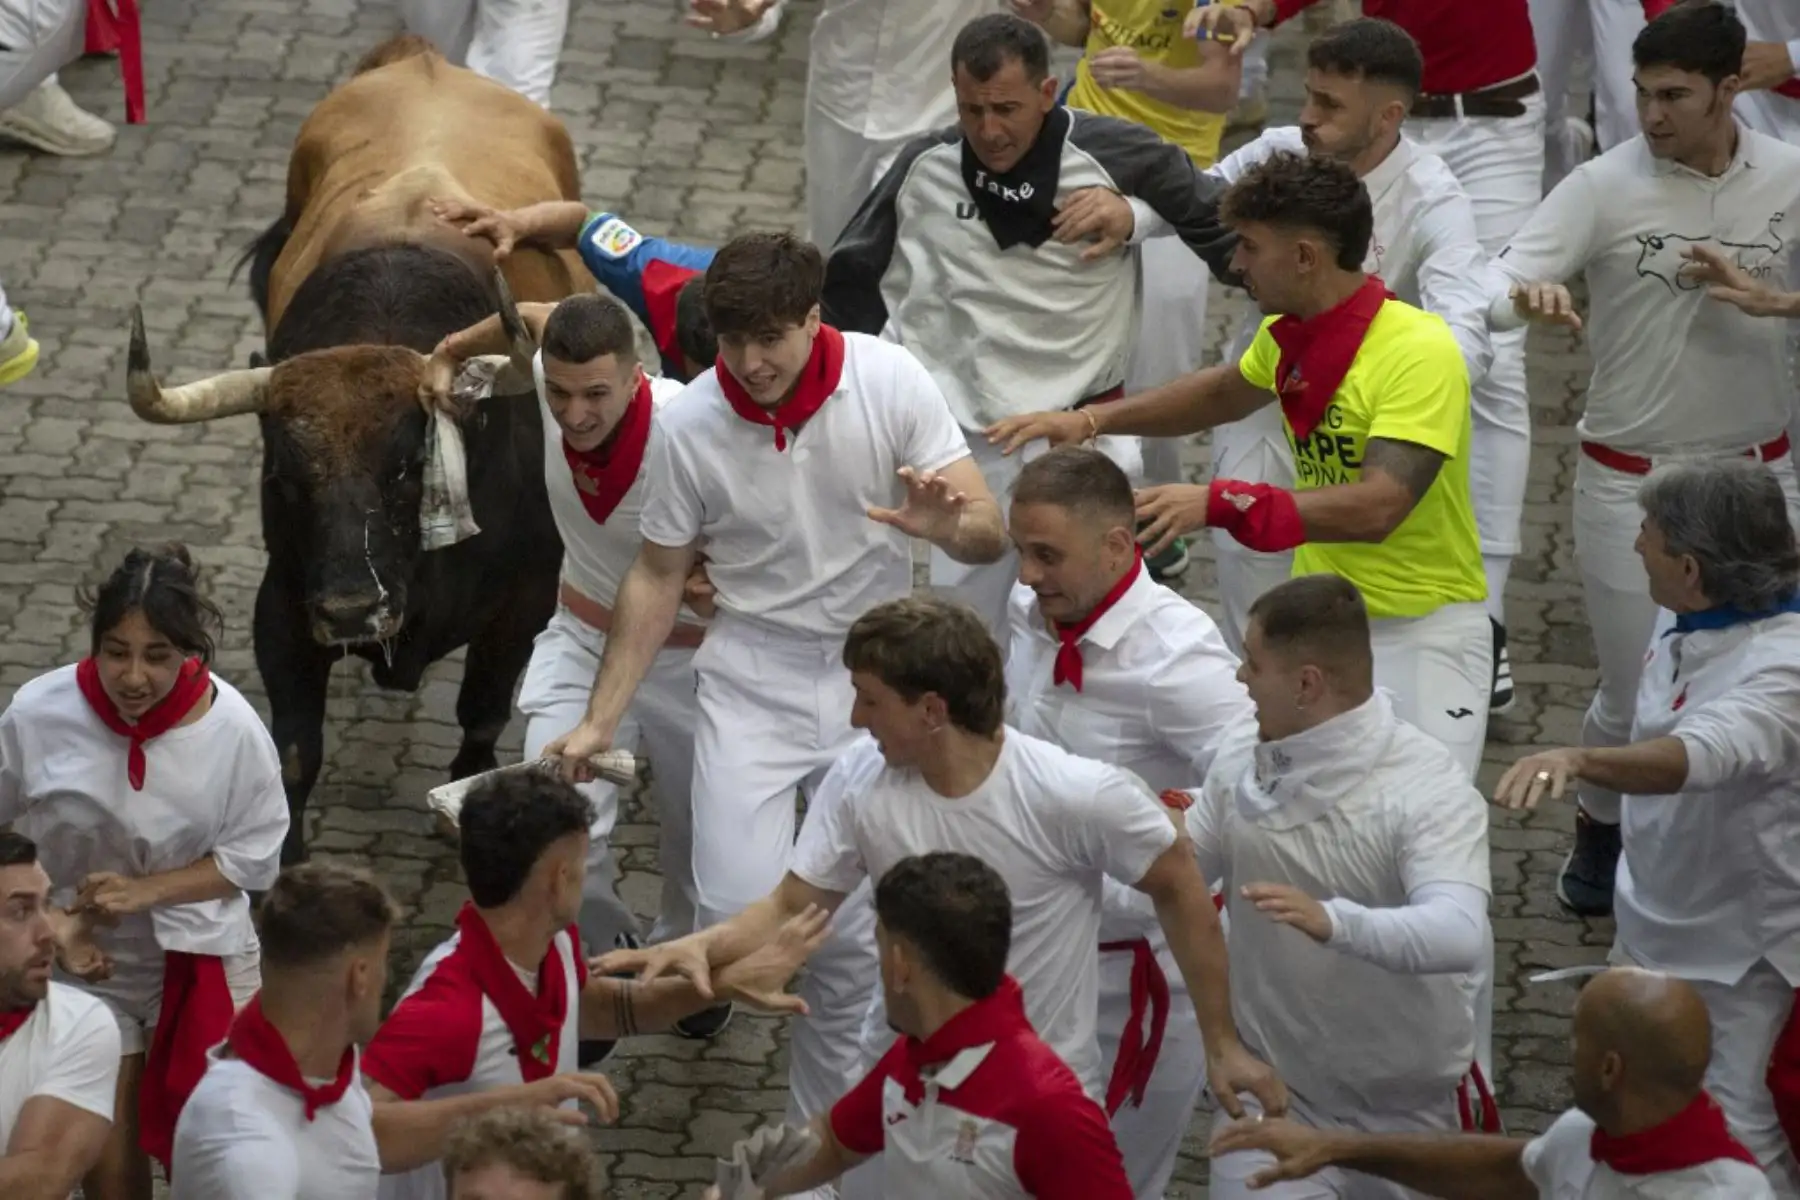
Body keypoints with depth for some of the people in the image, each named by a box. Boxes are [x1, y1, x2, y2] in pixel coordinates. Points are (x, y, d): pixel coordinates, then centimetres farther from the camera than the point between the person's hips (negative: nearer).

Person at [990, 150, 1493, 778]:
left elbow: (1375, 508, -30)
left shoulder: (1420, 353, -21)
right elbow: (1224, 393, 27)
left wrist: (1217, 504, -33)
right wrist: (1090, 419, 16)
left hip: (1421, 630, -7)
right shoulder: (1287, 336, 4)